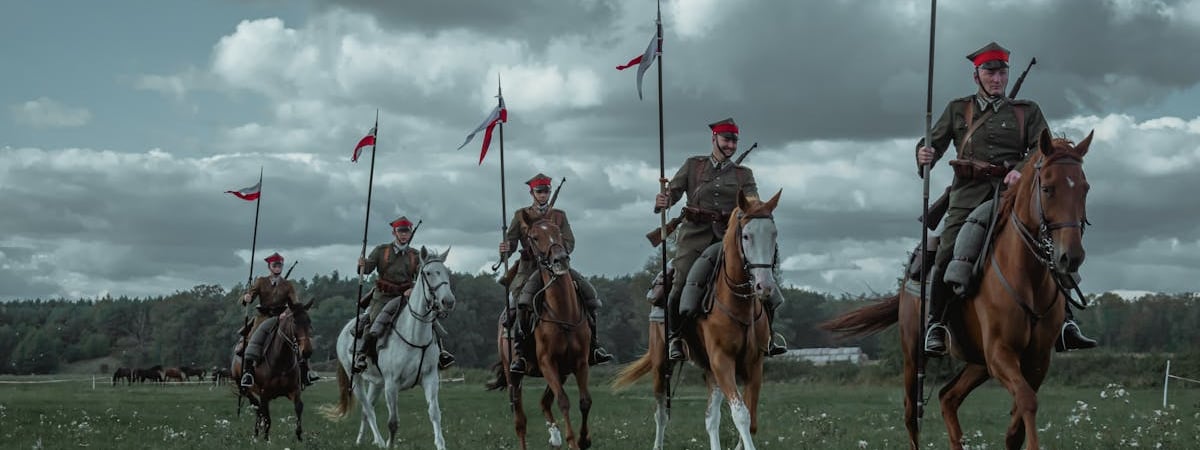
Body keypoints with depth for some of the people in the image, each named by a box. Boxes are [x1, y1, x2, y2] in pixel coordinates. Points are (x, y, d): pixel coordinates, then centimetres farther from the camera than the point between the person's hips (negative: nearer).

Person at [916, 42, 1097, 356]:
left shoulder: (1027, 111, 18)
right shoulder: (958, 110, 18)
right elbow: (934, 142, 15)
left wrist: (1022, 170, -14)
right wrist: (925, 155, -10)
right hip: (969, 194, -1)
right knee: (948, 254, -18)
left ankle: (1065, 321, -8)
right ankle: (935, 324, -6)